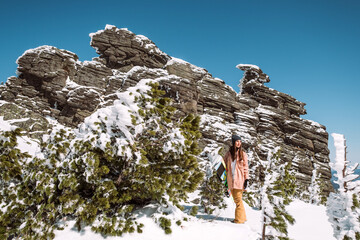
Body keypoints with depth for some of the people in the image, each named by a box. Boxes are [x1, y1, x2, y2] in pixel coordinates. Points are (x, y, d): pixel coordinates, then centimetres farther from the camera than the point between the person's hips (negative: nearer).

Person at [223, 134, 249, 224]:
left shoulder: (243, 154, 0)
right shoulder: (229, 153, 6)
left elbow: (246, 167, 1)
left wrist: (246, 179, -5)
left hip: (239, 179, -4)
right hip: (231, 180, 4)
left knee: (238, 199, -5)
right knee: (236, 199, 10)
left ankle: (240, 218, 5)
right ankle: (242, 216, 23)